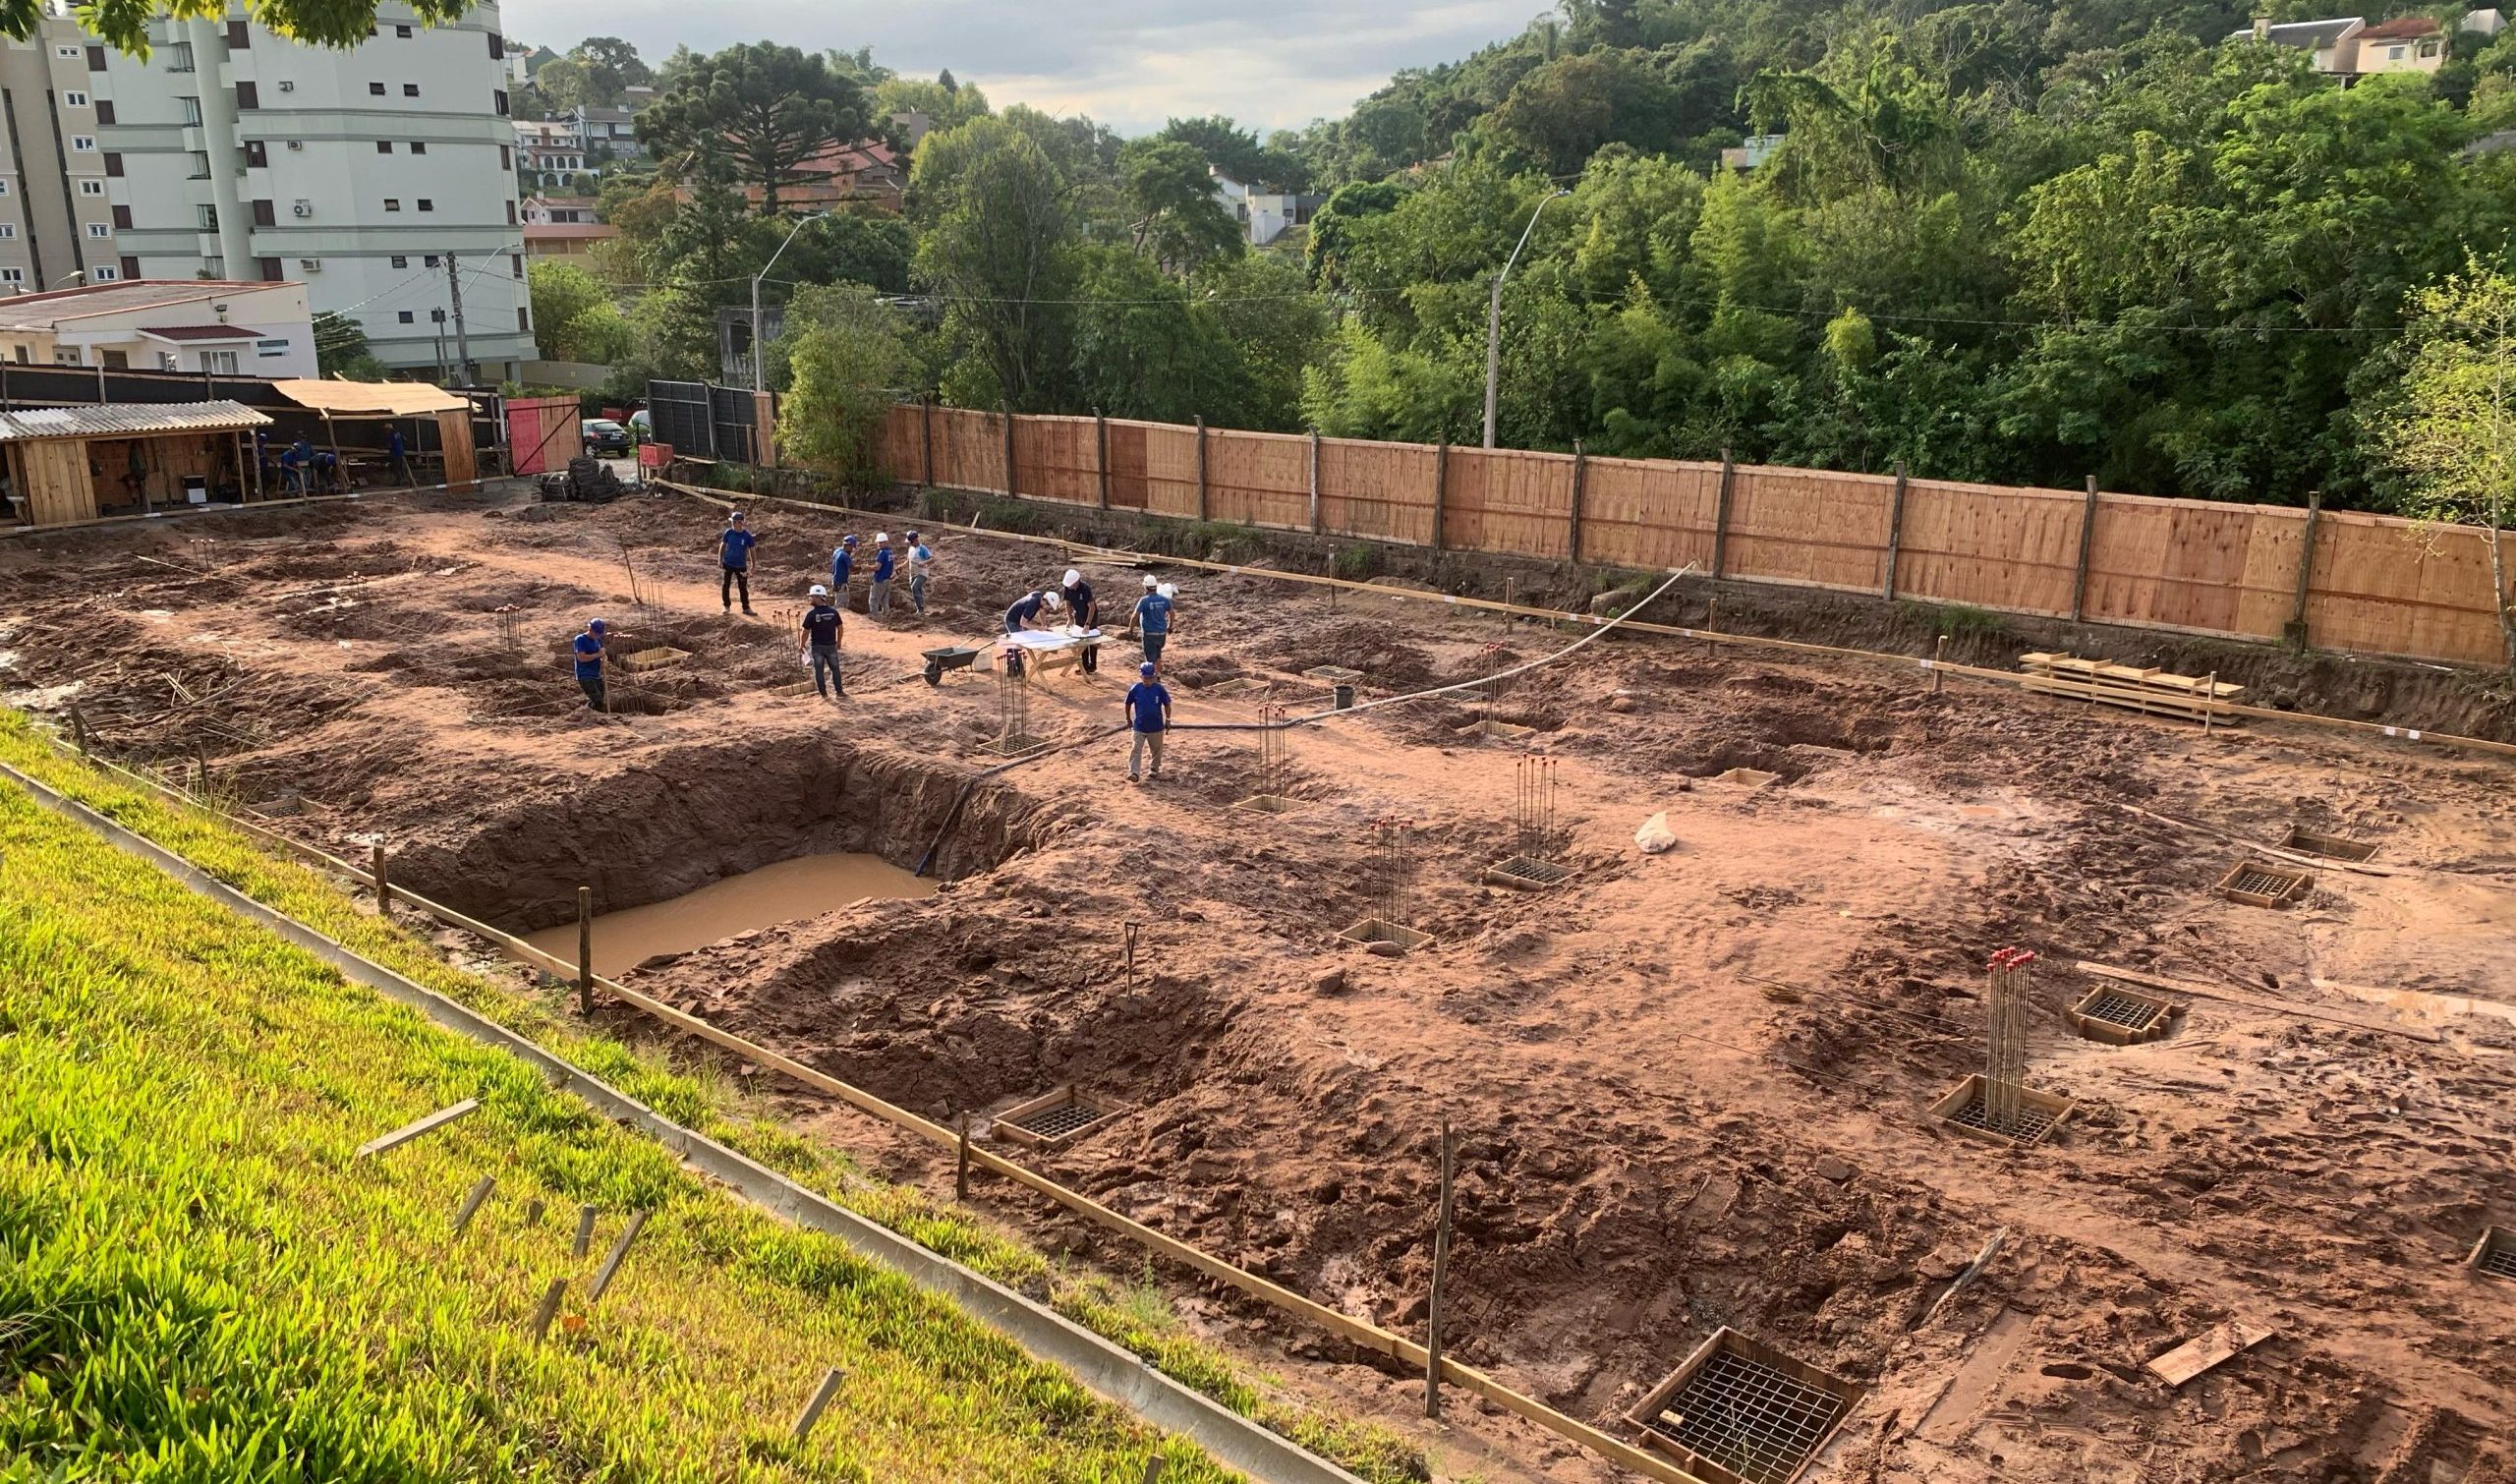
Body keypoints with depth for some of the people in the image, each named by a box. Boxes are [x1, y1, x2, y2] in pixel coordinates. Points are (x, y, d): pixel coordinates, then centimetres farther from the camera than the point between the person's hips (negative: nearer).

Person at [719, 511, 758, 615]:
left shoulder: (747, 535, -12)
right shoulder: (729, 532, -7)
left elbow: (751, 549, -1)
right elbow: (722, 545, 5)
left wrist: (753, 564, 0)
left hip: (741, 565, -1)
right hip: (728, 563, 2)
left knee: (743, 587, 5)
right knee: (725, 586, 7)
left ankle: (746, 607, 17)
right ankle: (727, 606, 21)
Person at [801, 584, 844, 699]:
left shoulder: (811, 614, -15)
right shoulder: (834, 612, -6)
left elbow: (806, 632, -11)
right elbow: (840, 628, 3)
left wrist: (802, 645, 4)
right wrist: (839, 642, 17)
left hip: (817, 646, -2)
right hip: (831, 645, 2)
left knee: (819, 670, 9)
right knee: (835, 668, 12)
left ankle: (823, 694, 12)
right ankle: (840, 692, 12)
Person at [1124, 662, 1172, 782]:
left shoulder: (1159, 689, -12)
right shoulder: (1135, 689, -10)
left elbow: (1167, 704, 1)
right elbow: (1128, 704, 5)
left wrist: (1168, 720, 1)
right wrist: (1128, 719, 11)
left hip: (1156, 727, 1)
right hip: (1139, 726, -1)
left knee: (1157, 749, 15)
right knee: (1136, 749, -8)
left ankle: (1155, 769, 35)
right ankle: (1133, 773, -9)